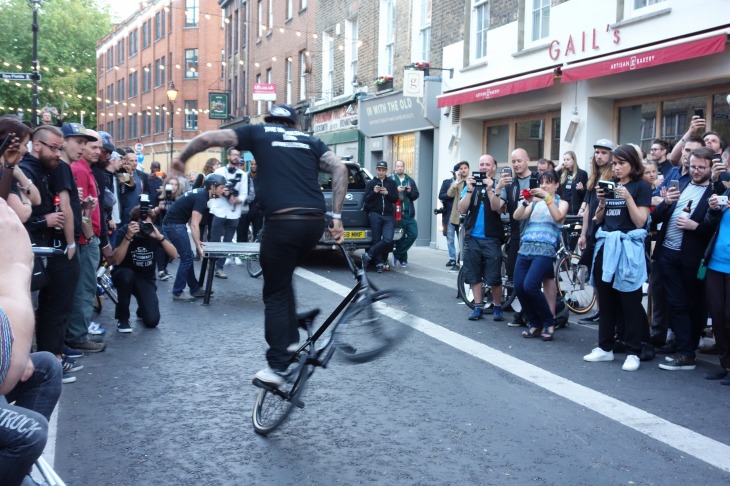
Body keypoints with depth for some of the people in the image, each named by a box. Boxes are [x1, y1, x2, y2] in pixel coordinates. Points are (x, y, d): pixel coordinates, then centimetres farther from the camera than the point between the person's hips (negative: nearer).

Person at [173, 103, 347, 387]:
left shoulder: (257, 133, 15)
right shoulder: (310, 140, 22)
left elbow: (207, 138, 9)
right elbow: (340, 168, 6)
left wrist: (182, 159, 27)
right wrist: (336, 217, 5)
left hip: (283, 222, -4)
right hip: (315, 222, 4)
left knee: (275, 294, 9)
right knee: (283, 279, 28)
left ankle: (277, 368, 9)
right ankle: (292, 342, 28)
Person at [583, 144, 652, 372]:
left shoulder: (641, 186, -1)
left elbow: (640, 222, -8)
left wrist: (628, 197, -17)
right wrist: (602, 201, -1)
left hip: (628, 246, -6)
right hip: (606, 244, 6)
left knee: (629, 300, -3)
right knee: (605, 298, 9)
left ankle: (633, 352, 2)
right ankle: (605, 347, 17)